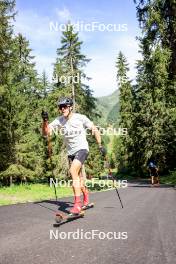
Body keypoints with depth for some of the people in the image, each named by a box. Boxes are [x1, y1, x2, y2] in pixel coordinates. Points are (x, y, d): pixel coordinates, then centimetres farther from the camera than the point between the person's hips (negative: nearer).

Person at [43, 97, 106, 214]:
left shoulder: (80, 118, -12)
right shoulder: (59, 120, -2)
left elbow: (95, 130, -4)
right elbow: (47, 132, -8)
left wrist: (100, 146, -4)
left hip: (82, 149, -5)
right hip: (70, 152, 5)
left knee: (73, 171, -27)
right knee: (78, 177, 15)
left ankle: (78, 204, -23)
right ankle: (86, 199, 40)